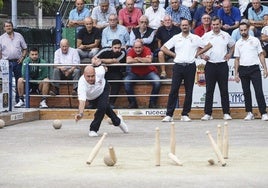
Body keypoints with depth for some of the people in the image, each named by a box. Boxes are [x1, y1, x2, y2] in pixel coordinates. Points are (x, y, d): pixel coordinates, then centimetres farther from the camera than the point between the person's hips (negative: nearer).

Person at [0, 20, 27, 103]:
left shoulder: (19, 36, 9)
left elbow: (25, 49, 12)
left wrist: (22, 57, -3)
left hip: (17, 62, 1)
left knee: (19, 81, 4)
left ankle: (18, 99, 12)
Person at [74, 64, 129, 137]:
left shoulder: (99, 72, -40)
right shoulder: (82, 83, -46)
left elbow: (102, 67, -13)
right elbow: (82, 101, -56)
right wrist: (80, 114, -71)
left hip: (103, 89, 0)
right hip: (91, 97, 0)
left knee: (102, 107, -22)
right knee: (106, 109, 16)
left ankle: (93, 129, -7)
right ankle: (117, 121, 46)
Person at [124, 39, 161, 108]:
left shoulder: (147, 50, -16)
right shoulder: (131, 51, -12)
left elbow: (149, 60, -34)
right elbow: (128, 61, -31)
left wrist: (137, 58, -21)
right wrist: (143, 60, -23)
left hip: (148, 72, -1)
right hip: (135, 73, 1)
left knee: (157, 82, -25)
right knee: (126, 81, -23)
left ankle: (152, 103, -8)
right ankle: (133, 103, -10)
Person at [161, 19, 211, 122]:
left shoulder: (195, 38, 6)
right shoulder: (176, 38, 9)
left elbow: (208, 45, 9)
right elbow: (163, 48, 10)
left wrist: (197, 53, 4)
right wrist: (174, 55, 2)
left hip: (190, 66, 0)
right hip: (178, 66, 0)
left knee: (189, 91, 2)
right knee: (173, 90, -5)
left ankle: (185, 114, 9)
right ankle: (169, 115, -5)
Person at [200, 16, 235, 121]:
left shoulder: (226, 35, 7)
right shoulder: (206, 36, 4)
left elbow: (232, 45, 22)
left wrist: (230, 54, 6)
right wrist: (202, 56, -6)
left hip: (223, 65, 1)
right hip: (210, 65, 0)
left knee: (224, 90, 2)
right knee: (209, 90, 1)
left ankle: (226, 113, 6)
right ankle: (207, 113, 4)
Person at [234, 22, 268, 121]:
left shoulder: (255, 40, 4)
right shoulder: (238, 43, 10)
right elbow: (237, 59, 11)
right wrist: (236, 73, 5)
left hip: (254, 68, -3)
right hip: (243, 69, 3)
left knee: (259, 91, -10)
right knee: (246, 92, 5)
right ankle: (249, 113, 12)